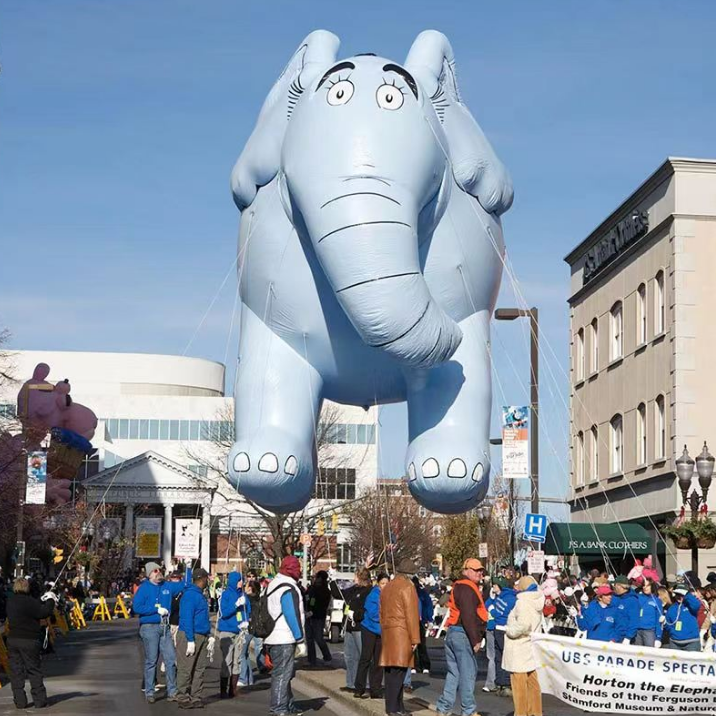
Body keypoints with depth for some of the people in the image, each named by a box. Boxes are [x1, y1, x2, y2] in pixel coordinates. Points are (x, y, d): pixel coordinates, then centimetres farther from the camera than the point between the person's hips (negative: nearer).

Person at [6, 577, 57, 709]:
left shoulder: (10, 602, 8)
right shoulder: (29, 601, -15)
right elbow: (45, 613, -17)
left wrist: (42, 600, 14)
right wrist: (50, 601, -2)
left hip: (13, 640, 5)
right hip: (29, 640, -5)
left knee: (16, 671, 9)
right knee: (34, 671, 4)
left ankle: (20, 701, 8)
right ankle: (40, 701, 6)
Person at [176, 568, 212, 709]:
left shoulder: (200, 595, 17)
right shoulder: (190, 594, -13)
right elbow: (187, 618, -18)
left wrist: (210, 637, 17)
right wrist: (190, 640, -21)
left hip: (202, 637, 9)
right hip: (190, 636, -9)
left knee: (200, 669, 9)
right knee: (186, 669, -4)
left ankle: (196, 698, 13)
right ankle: (184, 699, 0)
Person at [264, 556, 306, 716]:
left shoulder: (272, 586, 15)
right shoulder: (289, 589, -16)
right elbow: (293, 617, -18)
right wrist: (301, 640, -14)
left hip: (272, 638, 10)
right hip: (285, 639, -10)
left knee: (282, 673, 17)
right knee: (282, 674, -6)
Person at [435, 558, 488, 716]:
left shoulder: (459, 587, 20)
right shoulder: (468, 589, -13)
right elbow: (468, 617, -21)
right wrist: (475, 640, -20)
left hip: (452, 633, 10)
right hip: (463, 635, -10)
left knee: (454, 672, 14)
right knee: (468, 672, -3)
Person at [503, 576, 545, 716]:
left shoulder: (523, 602, -17)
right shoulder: (536, 603, 9)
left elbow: (523, 624, -29)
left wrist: (510, 631, -13)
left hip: (518, 647, -9)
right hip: (530, 646, 9)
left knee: (519, 683, -3)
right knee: (531, 682, 15)